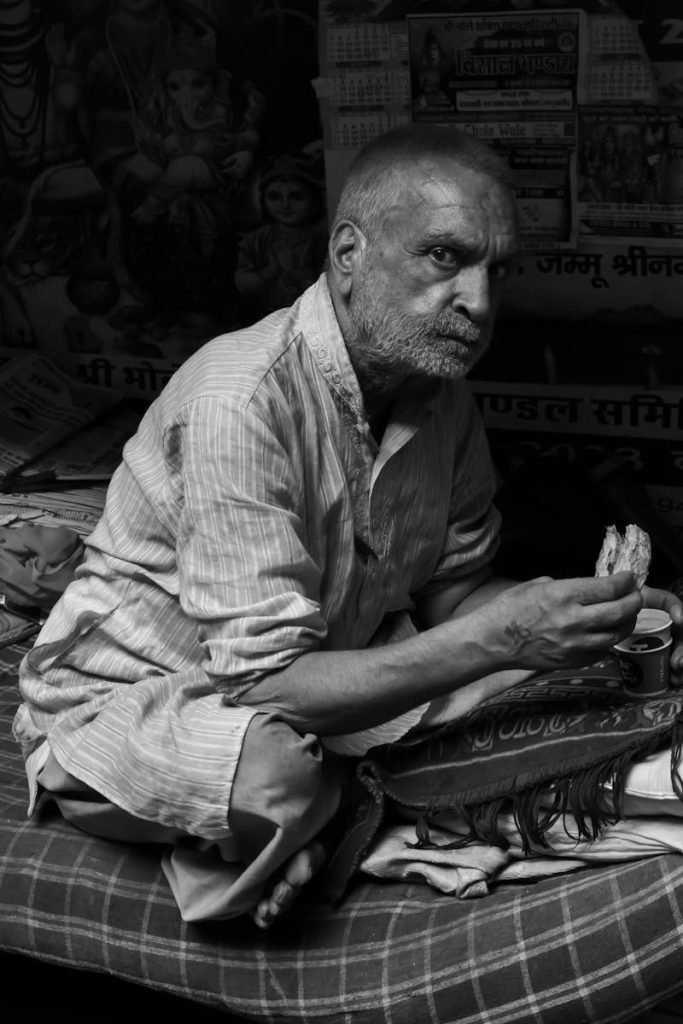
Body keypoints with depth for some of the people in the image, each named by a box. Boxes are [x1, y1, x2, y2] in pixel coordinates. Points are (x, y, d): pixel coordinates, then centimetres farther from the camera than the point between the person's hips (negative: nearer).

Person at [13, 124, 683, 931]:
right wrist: (497, 636, -36)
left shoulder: (440, 395, -5)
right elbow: (264, 684, -32)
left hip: (326, 674, 7)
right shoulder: (240, 400, -30)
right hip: (124, 700, -6)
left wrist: (606, 616, -14)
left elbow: (450, 591, 5)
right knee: (269, 770, -38)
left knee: (546, 683, -8)